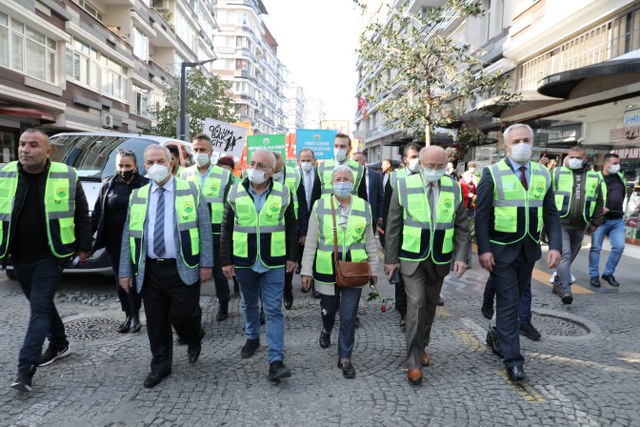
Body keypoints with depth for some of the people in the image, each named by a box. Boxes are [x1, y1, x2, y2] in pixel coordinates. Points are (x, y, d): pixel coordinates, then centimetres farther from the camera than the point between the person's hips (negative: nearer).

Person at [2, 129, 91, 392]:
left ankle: (25, 368, -2)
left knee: (40, 307, -6)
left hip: (50, 255, -4)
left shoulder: (66, 177, -7)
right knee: (41, 304, 17)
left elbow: (81, 215, 0)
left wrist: (83, 247, 0)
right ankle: (59, 344, 36)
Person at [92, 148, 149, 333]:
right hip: (114, 242, 4)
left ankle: (135, 316, 12)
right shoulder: (108, 185, 5)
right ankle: (128, 316, 22)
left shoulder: (144, 185, -5)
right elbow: (97, 213, 8)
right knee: (120, 279, 10)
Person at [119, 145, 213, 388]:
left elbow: (204, 230, -3)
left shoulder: (191, 191, -1)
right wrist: (126, 271, 6)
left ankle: (194, 340, 34)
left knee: (182, 315, -1)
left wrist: (206, 263, -7)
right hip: (150, 270, 3)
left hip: (183, 269, -3)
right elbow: (128, 236, 9)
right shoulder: (137, 196, 9)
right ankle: (160, 366, 29)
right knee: (156, 321, 10)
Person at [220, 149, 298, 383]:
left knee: (274, 310, -2)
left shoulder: (283, 193, -3)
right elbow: (226, 229, 3)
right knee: (249, 304, 19)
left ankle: (276, 361, 2)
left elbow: (291, 228, 5)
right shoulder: (235, 193, -1)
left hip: (273, 264, -2)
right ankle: (252, 338, 43)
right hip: (244, 262, 2)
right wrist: (226, 261, 0)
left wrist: (292, 256, 3)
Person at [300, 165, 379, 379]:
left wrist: (373, 268, 9)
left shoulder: (364, 207, 0)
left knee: (348, 316, 2)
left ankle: (345, 358, 19)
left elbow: (369, 241, 7)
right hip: (327, 270, 0)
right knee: (328, 308, 19)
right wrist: (306, 270, -4)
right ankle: (326, 330, 53)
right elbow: (311, 241, -2)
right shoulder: (320, 206, -4)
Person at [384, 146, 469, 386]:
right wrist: (391, 259, -3)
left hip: (439, 260, 3)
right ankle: (414, 363, 1)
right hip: (412, 258, -3)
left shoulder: (454, 188, -1)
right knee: (416, 305, -10)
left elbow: (461, 227, 4)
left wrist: (461, 256, -5)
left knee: (429, 307, 14)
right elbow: (393, 226, -4)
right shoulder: (405, 186, -8)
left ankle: (421, 347, 35)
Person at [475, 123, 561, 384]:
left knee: (515, 299, 17)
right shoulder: (492, 173, -8)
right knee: (508, 303, -2)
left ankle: (498, 334, 39)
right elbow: (481, 214, -9)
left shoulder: (543, 174, 5)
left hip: (529, 250, 5)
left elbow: (551, 215, 6)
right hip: (501, 251, -5)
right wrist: (484, 249, -15)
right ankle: (513, 361, 4)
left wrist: (555, 246, -5)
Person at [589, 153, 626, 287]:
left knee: (619, 247, 0)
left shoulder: (621, 177, 10)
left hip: (618, 220, 5)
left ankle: (608, 273, 17)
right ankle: (594, 275, 12)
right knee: (596, 248, 1)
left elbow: (623, 194, 19)